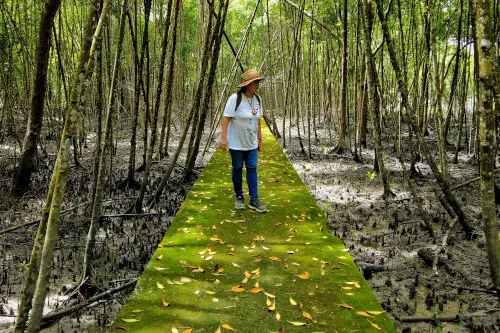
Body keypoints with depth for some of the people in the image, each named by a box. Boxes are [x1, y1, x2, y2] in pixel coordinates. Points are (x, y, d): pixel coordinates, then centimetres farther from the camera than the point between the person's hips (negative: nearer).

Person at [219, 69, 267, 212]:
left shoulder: (257, 99, 2)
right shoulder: (235, 98, -16)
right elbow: (226, 117, -17)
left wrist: (259, 135, 15)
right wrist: (223, 137, -22)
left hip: (252, 143, 5)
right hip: (236, 142, -5)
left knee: (252, 169, 3)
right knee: (237, 169, 8)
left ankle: (254, 200, 8)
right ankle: (239, 197, 24)